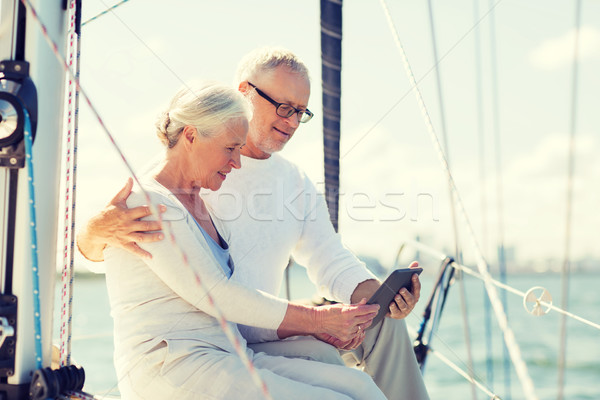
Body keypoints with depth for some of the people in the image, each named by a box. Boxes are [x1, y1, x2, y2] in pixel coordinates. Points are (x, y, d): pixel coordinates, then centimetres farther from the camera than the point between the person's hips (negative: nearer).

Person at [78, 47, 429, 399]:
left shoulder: (296, 182, 10)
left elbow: (331, 260, 8)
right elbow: (91, 250, -8)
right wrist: (99, 229, -35)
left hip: (265, 336, 6)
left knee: (381, 320, -9)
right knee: (323, 360, -28)